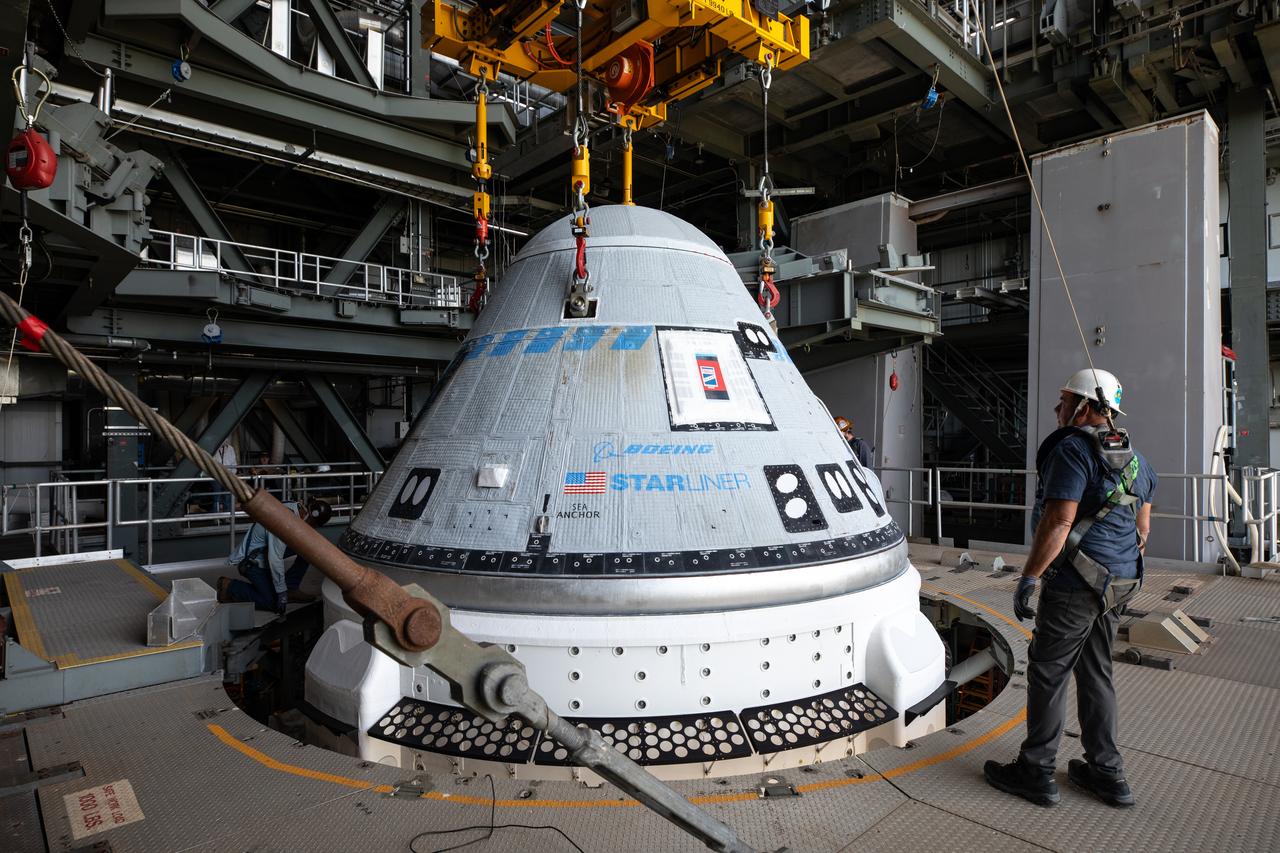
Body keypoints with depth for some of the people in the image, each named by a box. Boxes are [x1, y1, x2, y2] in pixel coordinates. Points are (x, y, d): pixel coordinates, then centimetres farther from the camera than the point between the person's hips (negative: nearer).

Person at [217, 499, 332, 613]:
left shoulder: (297, 507, -10)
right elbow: (275, 559, -31)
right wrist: (281, 592, -23)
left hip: (266, 550, 8)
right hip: (251, 561, -8)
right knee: (272, 602, -10)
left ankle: (290, 590, 2)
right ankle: (229, 586, 4)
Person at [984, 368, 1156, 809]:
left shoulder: (1073, 449, -16)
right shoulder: (1134, 458, 14)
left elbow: (1059, 521, -23)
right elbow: (1142, 528, 20)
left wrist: (1028, 578, -19)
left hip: (1075, 585, -9)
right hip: (1118, 583, 9)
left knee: (1048, 673, 1)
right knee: (1095, 672, 18)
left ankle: (1036, 772, 12)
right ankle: (1107, 773, 27)